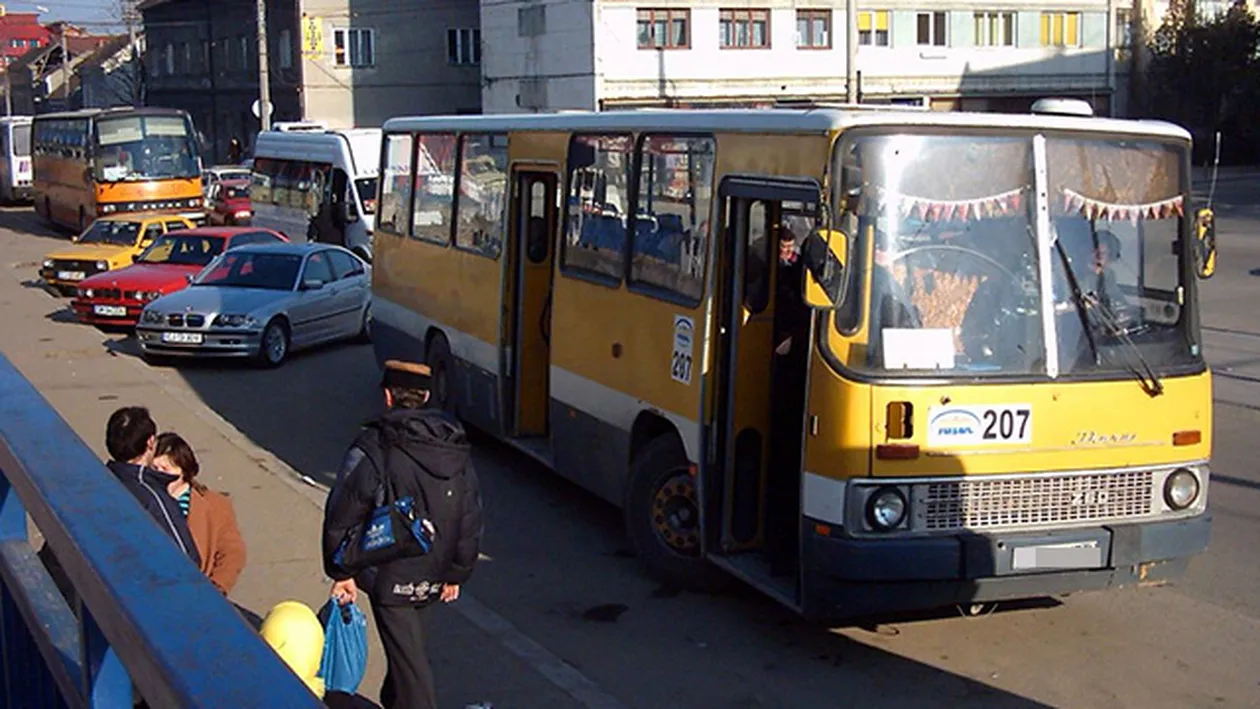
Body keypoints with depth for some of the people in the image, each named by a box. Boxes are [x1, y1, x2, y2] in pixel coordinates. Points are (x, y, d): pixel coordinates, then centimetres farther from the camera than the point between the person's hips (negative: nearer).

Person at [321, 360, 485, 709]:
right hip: (433, 576, 6)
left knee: (408, 657, 0)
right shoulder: (457, 450, 1)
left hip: (390, 576, -6)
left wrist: (342, 572, -4)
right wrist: (457, 573, 15)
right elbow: (471, 519, 5)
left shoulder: (372, 448, -15)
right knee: (408, 646, 24)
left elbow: (341, 517, -14)